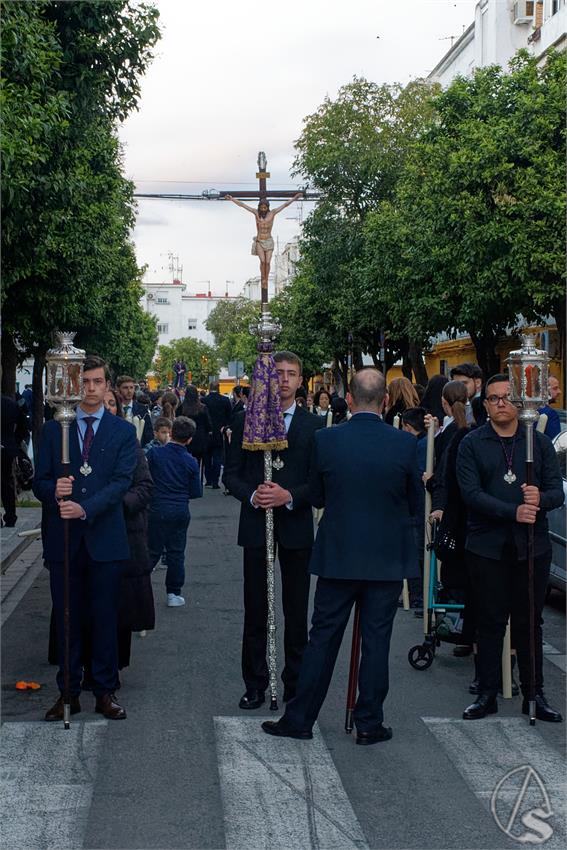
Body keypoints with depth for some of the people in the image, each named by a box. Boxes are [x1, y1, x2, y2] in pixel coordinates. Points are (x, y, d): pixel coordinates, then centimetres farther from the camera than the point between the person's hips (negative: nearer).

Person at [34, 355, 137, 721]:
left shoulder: (123, 431, 4)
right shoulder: (54, 429, 8)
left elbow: (122, 481, -7)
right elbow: (40, 481, 5)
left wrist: (86, 508, -20)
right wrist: (54, 491, -18)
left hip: (105, 538, -1)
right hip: (63, 540, 1)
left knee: (105, 620, 5)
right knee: (67, 620, 7)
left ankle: (105, 691, 16)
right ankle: (69, 693, 17)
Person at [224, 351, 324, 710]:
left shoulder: (314, 425, 2)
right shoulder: (246, 421, 4)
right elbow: (232, 474, 4)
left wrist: (290, 496, -17)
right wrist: (251, 495, -14)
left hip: (296, 527, 0)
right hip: (256, 525, 0)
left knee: (297, 611, 7)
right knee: (255, 609, 6)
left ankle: (296, 682, 18)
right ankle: (255, 683, 15)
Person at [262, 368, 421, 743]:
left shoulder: (326, 440, -9)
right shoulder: (404, 443, -10)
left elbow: (317, 497, 3)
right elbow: (414, 503, 2)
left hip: (337, 556, 1)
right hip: (388, 558, 0)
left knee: (323, 638, 10)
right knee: (376, 640, 8)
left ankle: (300, 718, 16)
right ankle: (369, 723, 16)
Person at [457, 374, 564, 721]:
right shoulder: (472, 444, 1)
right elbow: (472, 493, -9)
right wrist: (513, 512, -21)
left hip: (532, 546, 2)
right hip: (487, 546, -1)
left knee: (530, 622, 8)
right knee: (490, 622, 6)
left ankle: (535, 694, 17)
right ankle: (487, 694, 14)